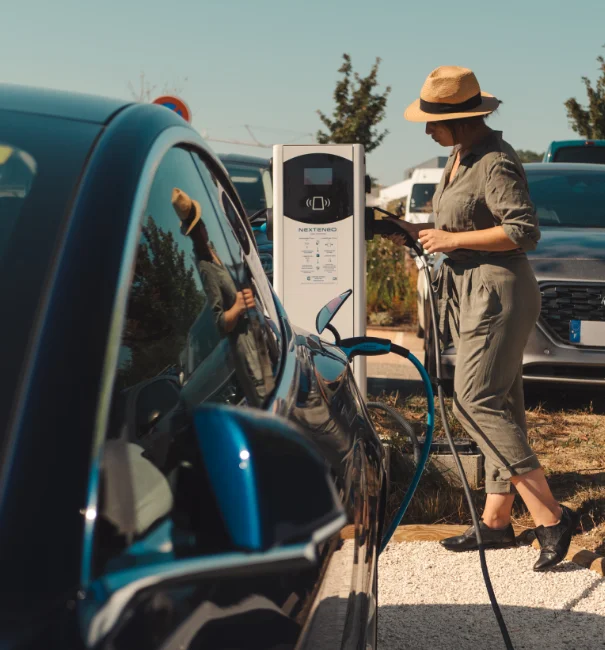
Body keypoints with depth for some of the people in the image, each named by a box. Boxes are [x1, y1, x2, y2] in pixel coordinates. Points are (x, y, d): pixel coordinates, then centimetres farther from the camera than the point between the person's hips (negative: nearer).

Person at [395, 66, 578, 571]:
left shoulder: (496, 163, -16)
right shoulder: (460, 157, 14)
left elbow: (524, 231, -21)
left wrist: (451, 240, -18)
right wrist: (424, 231, 8)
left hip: (498, 293, -10)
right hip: (470, 293, 10)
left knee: (476, 402, -15)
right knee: (499, 406, 10)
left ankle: (551, 517, -14)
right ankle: (496, 522, 16)